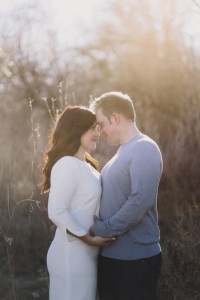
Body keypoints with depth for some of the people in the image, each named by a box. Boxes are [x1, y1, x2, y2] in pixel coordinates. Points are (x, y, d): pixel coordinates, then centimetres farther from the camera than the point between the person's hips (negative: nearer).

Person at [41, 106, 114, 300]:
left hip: (85, 253, 9)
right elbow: (56, 212, -21)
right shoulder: (67, 165, -14)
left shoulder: (85, 166, 15)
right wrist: (89, 238, -21)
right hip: (72, 254, -9)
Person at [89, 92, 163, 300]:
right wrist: (98, 227, 5)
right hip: (111, 254, 9)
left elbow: (140, 201, -24)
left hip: (136, 258, -9)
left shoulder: (143, 149, -14)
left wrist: (101, 230, -18)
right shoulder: (123, 151, 15)